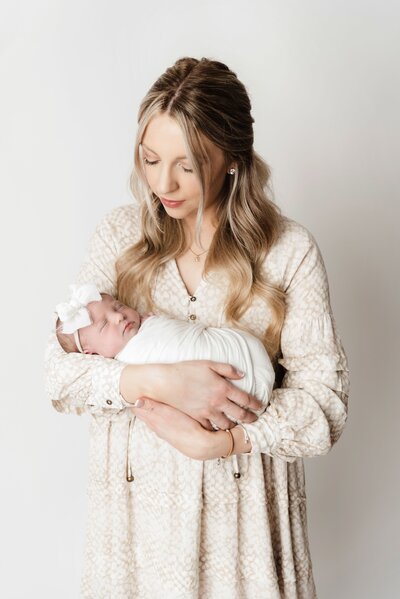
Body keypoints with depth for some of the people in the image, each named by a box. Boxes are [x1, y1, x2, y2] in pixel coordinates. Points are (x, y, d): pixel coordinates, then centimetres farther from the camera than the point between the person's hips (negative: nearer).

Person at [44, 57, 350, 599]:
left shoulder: (289, 250, -10)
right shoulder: (121, 234, -5)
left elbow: (325, 403, -10)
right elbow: (60, 371, -7)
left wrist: (215, 441, -20)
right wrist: (157, 381, -23)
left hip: (241, 494, -1)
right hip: (136, 493, 2)